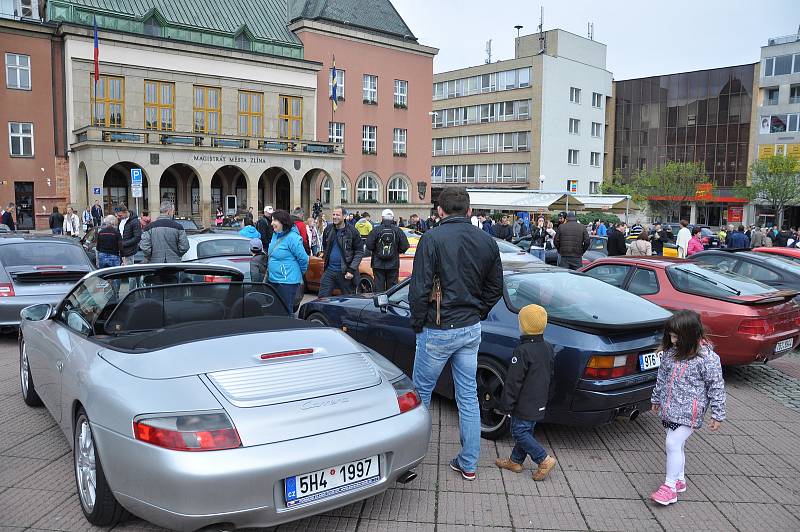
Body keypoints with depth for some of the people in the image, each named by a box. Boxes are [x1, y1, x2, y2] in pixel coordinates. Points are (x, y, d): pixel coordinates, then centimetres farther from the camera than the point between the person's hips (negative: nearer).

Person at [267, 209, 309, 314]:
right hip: (273, 280, 9)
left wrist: (300, 273, -2)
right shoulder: (275, 235, 10)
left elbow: (304, 258, -16)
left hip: (287, 282, -9)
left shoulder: (292, 237, -18)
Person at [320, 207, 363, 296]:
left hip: (345, 272, -4)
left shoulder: (352, 231, -7)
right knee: (322, 298, 3)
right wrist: (327, 258, 14)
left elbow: (359, 252, -7)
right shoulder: (328, 229, 7)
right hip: (329, 270, 4)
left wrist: (351, 269, -15)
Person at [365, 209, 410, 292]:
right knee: (392, 287, 9)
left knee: (379, 287, 5)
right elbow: (404, 246, -4)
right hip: (393, 265, 1)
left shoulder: (376, 230, -6)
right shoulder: (398, 231, -2)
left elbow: (369, 245, -11)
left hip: (378, 264, -1)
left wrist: (376, 251, 9)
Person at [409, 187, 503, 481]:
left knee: (421, 391, 12)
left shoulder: (432, 238, -13)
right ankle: (468, 463, 21)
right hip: (471, 329, 5)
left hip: (438, 331, -5)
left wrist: (417, 324, -2)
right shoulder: (487, 242, 4)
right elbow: (495, 288, 11)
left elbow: (419, 289, -14)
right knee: (468, 396, 12)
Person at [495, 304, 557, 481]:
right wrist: (546, 397, 27)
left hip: (524, 404, -9)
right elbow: (550, 377, 16)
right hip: (539, 404, 9)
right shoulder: (548, 348, 5)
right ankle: (515, 461, 28)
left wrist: (506, 405, -12)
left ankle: (545, 460, -1)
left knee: (519, 432, 1)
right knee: (525, 431, 17)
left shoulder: (522, 351, -22)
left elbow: (514, 382, -20)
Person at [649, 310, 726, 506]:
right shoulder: (670, 351, 2)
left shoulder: (707, 358, -17)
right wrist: (656, 398, 23)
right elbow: (662, 376, 14)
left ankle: (670, 486, 0)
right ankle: (679, 479, 32)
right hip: (669, 408, 7)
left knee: (673, 444, -10)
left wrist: (717, 415, -9)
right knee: (676, 444, 16)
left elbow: (716, 387, -11)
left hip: (688, 412, -6)